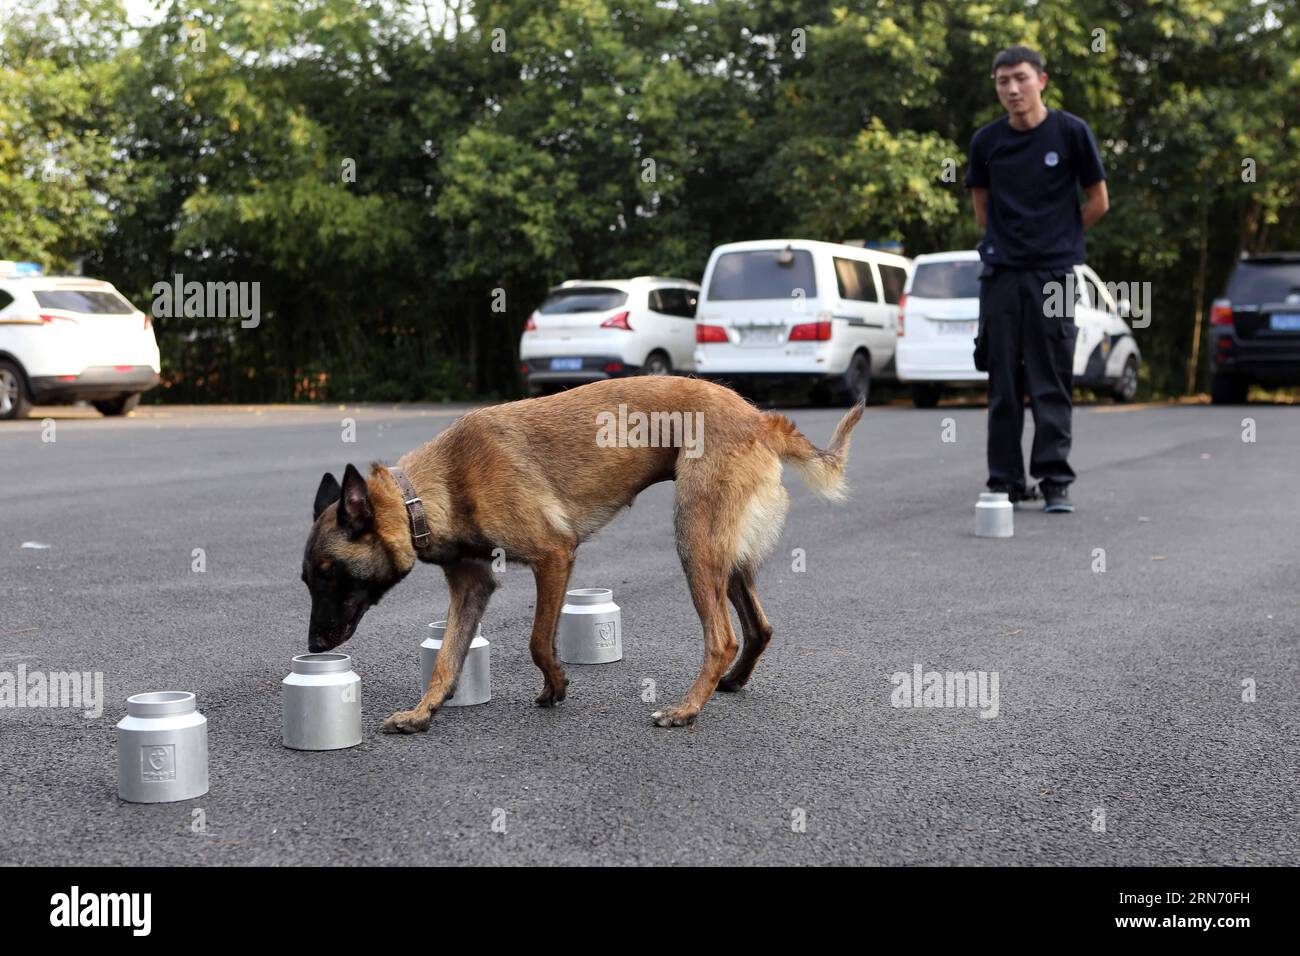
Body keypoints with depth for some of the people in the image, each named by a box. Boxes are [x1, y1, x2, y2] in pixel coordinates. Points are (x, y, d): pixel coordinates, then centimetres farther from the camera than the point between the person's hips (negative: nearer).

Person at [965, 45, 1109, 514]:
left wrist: (1057, 237, 10)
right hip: (1001, 273, 3)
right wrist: (1004, 242, 11)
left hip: (1053, 273, -2)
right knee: (1003, 384, 5)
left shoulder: (1071, 132, -3)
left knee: (1052, 383, -2)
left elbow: (1098, 202, 4)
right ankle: (1005, 483, 12)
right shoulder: (986, 140, 4)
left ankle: (1055, 481, 3)